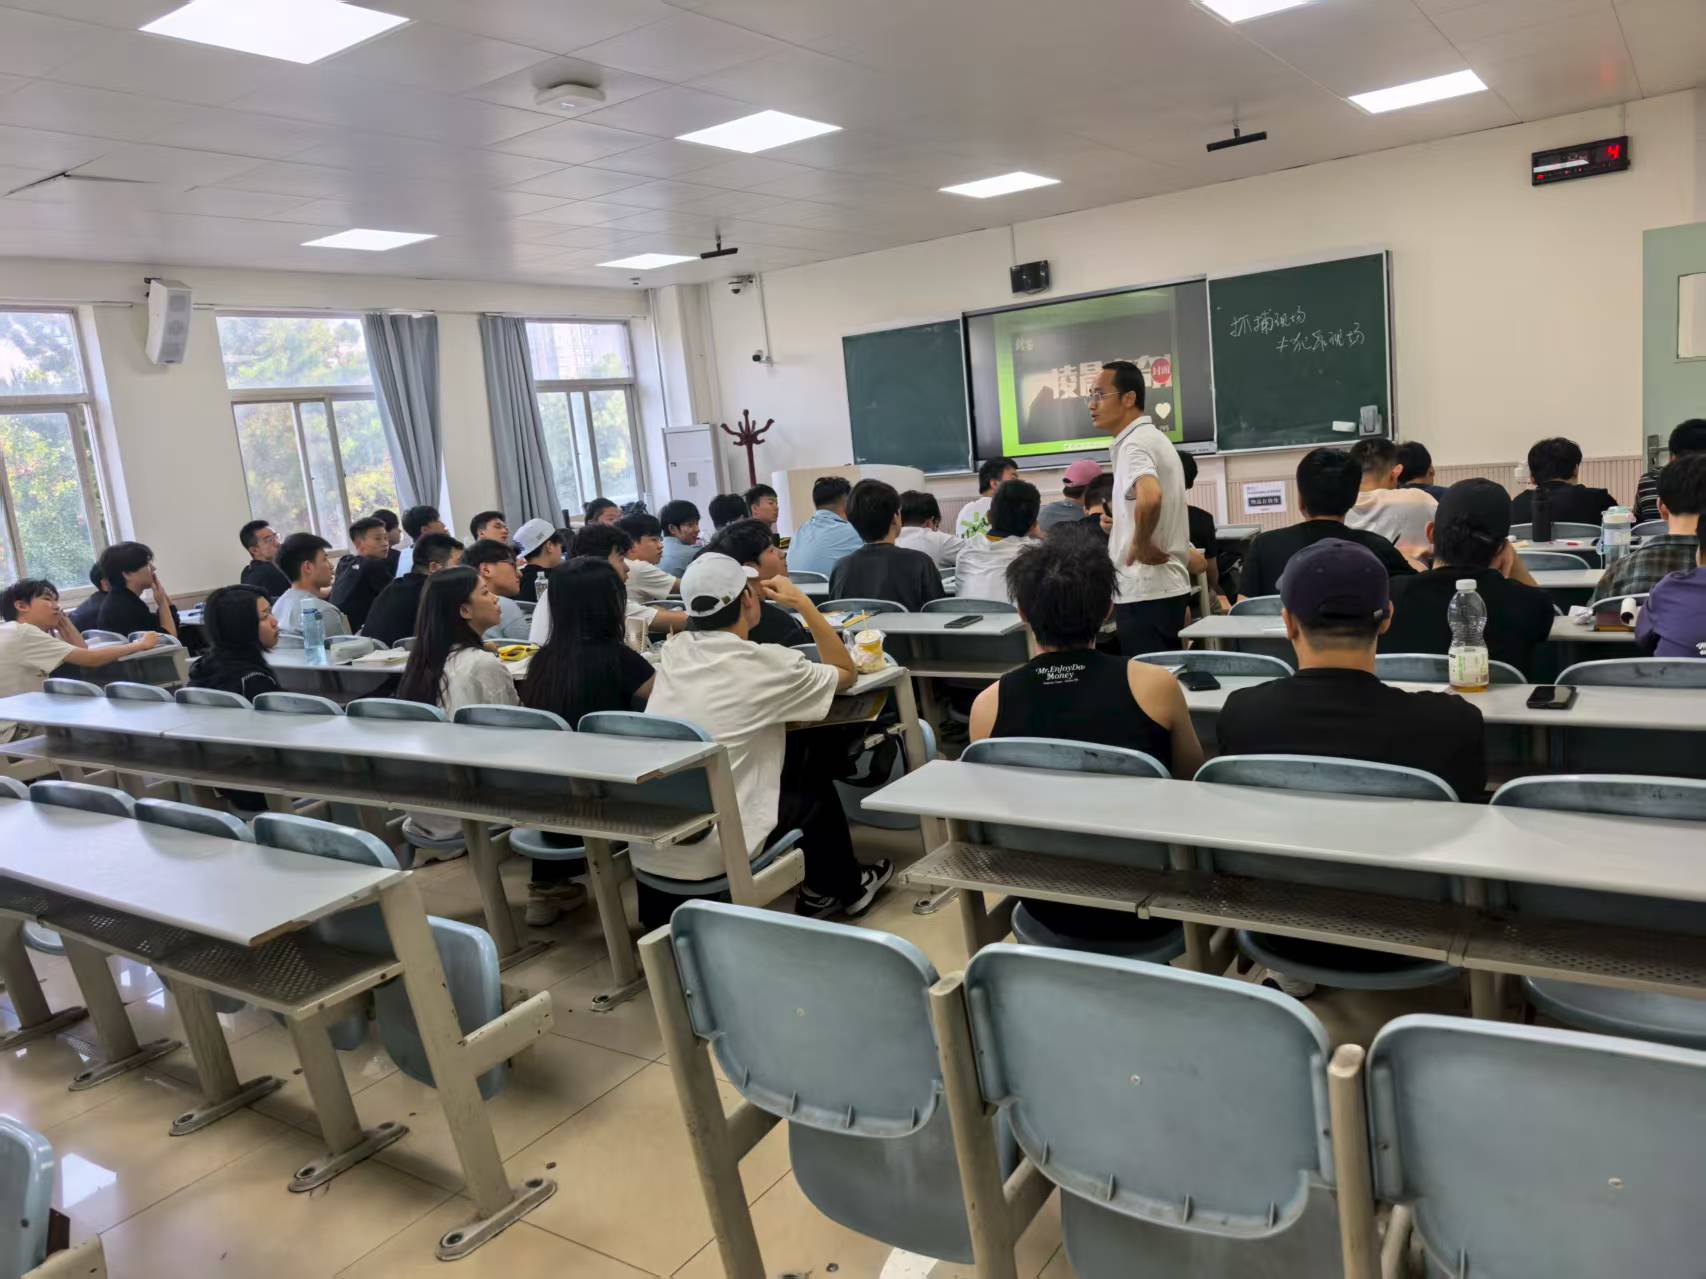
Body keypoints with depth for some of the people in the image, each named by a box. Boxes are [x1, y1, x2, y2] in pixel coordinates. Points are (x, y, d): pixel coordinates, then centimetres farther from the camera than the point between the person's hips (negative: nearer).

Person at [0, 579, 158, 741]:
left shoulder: (24, 634, 13)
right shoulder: (22, 633, -17)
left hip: (18, 729, 9)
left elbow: (84, 654, 4)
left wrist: (62, 620, 6)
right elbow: (90, 659, -21)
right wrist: (140, 645, -12)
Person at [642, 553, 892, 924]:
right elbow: (846, 674, 7)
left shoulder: (672, 653, 4)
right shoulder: (766, 664, -12)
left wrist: (752, 593, 23)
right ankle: (844, 889, 42)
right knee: (816, 788, 21)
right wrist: (803, 603, 8)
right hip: (710, 855, -6)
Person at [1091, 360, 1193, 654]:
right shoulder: (1153, 439, 17)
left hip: (1143, 592, -10)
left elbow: (1150, 497, -36)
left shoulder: (1134, 444, -16)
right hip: (1167, 585, 10)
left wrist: (1140, 544, -21)